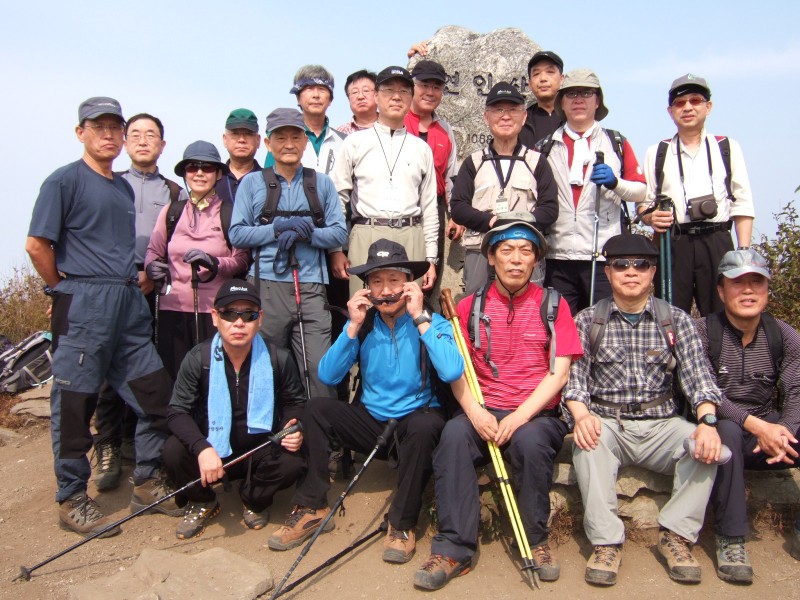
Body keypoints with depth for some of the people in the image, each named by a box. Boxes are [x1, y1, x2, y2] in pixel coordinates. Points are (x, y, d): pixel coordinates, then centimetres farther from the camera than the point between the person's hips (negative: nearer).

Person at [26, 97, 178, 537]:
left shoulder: (124, 187, 18)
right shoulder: (64, 181, -3)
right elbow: (37, 244, -9)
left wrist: (136, 281, 14)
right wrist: (65, 289, -1)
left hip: (130, 302, 7)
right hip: (83, 306, -7)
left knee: (156, 393, 7)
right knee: (75, 402, 1)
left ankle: (147, 483, 22)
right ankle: (71, 500, 14)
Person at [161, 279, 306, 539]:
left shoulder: (278, 359, -11)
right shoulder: (198, 359, -13)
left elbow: (296, 402, 3)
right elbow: (178, 411, -14)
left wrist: (294, 429, -20)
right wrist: (202, 449, -32)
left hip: (260, 452, 0)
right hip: (212, 451, 0)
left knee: (292, 464, -29)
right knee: (173, 452, -27)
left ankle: (254, 501, 9)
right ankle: (203, 503, 8)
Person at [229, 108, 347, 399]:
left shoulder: (322, 183, 13)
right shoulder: (252, 183, 10)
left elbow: (340, 233, 7)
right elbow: (237, 234, 3)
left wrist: (307, 233, -11)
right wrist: (278, 228, -10)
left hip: (311, 287, 0)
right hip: (266, 286, 0)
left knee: (319, 370, -5)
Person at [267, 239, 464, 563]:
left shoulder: (431, 322, -9)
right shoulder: (364, 323, 0)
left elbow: (452, 372, -29)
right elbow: (327, 375, -9)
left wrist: (419, 318, -24)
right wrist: (353, 326, -17)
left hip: (413, 421, -3)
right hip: (370, 421, 3)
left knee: (425, 425, -35)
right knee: (317, 410, -18)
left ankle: (402, 524, -17)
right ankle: (312, 508, -6)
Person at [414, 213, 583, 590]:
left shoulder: (553, 304, 6)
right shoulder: (469, 307, 9)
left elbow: (559, 373, -3)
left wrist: (519, 416, -17)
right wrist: (474, 411, -16)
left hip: (537, 414, -1)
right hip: (483, 412, 1)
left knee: (529, 440, -33)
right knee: (454, 434, -29)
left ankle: (536, 541, -9)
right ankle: (454, 549, -20)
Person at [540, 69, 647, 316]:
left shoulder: (617, 143, 13)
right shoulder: (545, 148, 13)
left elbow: (641, 191, 9)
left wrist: (615, 182, -10)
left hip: (606, 257, 0)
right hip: (558, 257, 1)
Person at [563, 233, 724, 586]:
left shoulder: (676, 320, 7)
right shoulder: (588, 321, 5)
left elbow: (697, 376, -2)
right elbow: (575, 377, -3)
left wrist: (708, 421, -22)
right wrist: (581, 414, -24)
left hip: (660, 424, 1)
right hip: (606, 424, -1)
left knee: (706, 445, -27)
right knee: (589, 443, -33)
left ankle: (676, 534, -13)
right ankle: (606, 541, -24)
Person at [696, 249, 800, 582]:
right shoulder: (702, 332, -8)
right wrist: (755, 424, -30)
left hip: (771, 431, 4)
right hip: (723, 433, -4)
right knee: (726, 430, -36)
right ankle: (730, 539, -23)